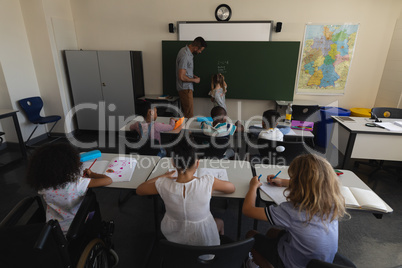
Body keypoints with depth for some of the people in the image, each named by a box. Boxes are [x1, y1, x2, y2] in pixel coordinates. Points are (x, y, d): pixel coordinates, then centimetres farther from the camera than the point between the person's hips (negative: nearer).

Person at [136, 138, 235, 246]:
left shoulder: (163, 185, -27)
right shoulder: (208, 183, -32)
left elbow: (139, 190, -5)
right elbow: (232, 188, -10)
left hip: (172, 237, 3)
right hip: (203, 241, -2)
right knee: (220, 222, 32)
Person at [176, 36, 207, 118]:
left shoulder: (186, 51, 9)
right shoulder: (185, 56, -23)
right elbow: (182, 77, -25)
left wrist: (193, 76, 9)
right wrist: (194, 80, -11)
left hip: (187, 87, 10)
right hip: (185, 88, -10)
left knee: (185, 112, 16)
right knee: (188, 115, -5)